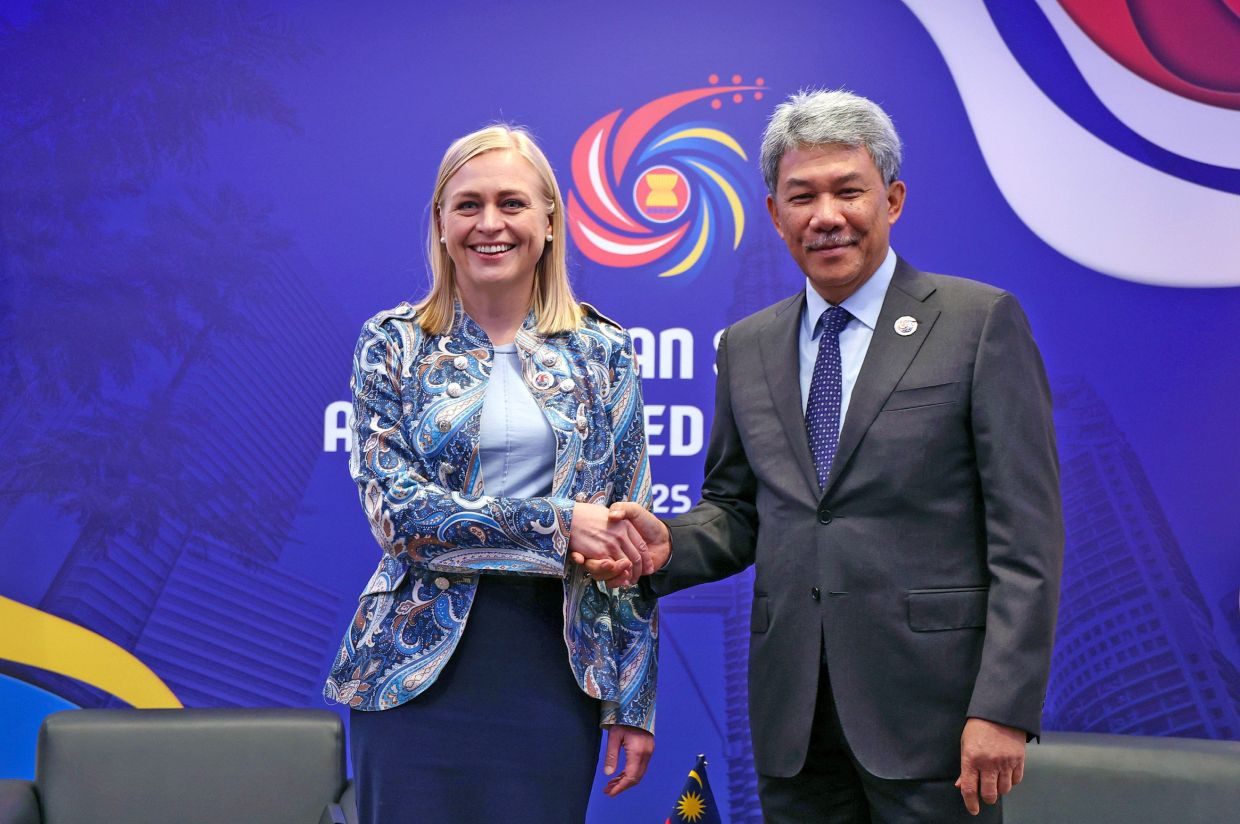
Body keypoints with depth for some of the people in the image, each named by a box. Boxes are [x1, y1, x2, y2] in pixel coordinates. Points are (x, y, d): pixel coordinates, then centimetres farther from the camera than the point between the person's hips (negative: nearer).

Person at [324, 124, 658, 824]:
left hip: (557, 661, 1)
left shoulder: (603, 352, 5)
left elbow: (630, 543, 5)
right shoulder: (393, 343, 2)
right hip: (420, 659, -1)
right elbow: (394, 508, -9)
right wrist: (554, 523, -17)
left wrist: (634, 701, 2)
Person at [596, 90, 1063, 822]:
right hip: (792, 716, 4)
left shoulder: (982, 321, -3)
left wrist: (1004, 708, -13)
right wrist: (668, 546, -6)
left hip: (929, 705, -4)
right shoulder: (746, 347, 11)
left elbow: (1026, 533, -7)